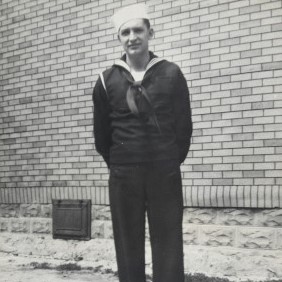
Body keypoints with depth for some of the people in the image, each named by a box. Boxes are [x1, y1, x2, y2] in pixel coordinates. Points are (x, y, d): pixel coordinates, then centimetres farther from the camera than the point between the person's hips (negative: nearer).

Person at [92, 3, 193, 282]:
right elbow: (101, 133, 10)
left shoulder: (171, 74, 1)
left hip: (165, 175, -1)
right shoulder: (107, 80, 3)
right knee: (128, 247, 8)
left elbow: (184, 125, 5)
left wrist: (171, 162, 9)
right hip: (123, 176, 1)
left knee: (168, 246, 3)